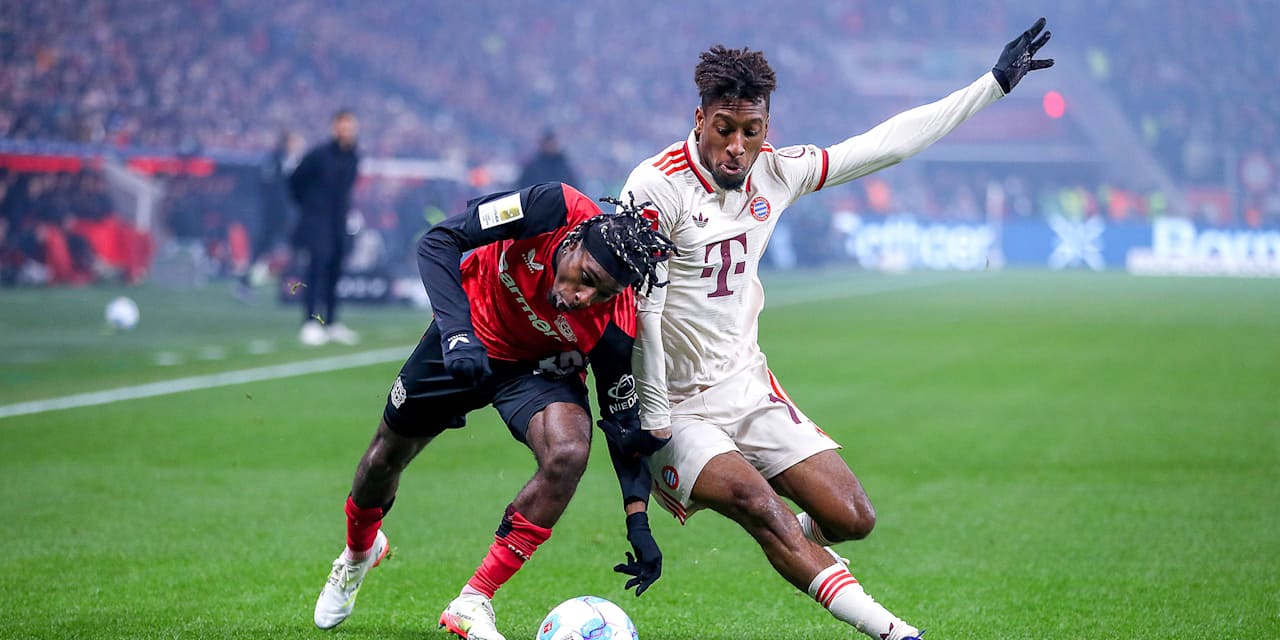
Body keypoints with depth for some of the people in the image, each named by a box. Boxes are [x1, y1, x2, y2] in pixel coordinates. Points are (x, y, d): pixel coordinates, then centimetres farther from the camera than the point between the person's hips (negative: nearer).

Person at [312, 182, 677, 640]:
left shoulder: (613, 325, -30)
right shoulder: (555, 208, -35)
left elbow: (623, 416, -16)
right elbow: (438, 241, -29)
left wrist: (638, 521, -22)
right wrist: (457, 331, -41)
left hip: (541, 369, -1)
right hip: (465, 335, 1)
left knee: (569, 452, -29)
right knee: (386, 456, 14)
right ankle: (358, 552, 50)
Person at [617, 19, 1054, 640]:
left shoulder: (775, 172, 0)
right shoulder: (657, 186, -18)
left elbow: (883, 144, 8)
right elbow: (640, 308, -16)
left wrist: (995, 82, 10)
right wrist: (652, 420, -14)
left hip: (747, 384, 6)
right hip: (676, 403, -6)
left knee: (851, 517, -4)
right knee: (757, 501, -30)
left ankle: (795, 542, 31)